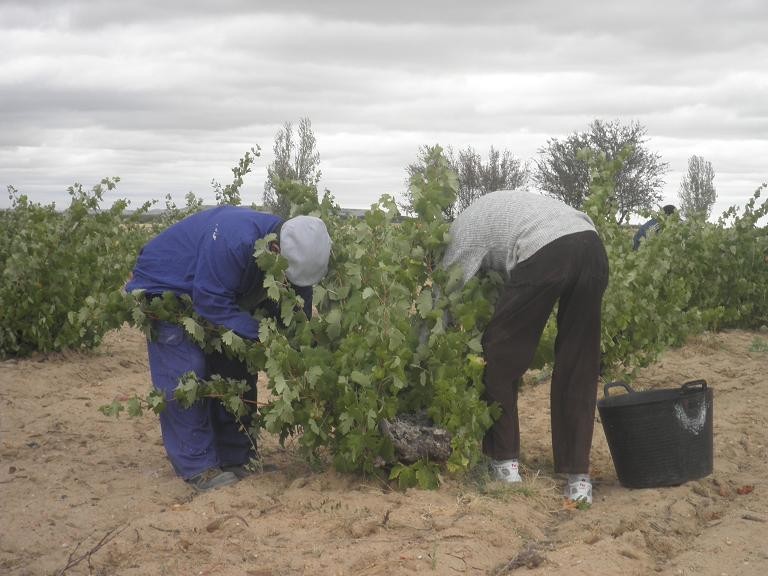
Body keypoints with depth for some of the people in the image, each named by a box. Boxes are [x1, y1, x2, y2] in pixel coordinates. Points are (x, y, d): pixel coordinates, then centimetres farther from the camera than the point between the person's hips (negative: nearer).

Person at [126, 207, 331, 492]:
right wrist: (262, 335, -38)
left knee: (235, 368, 4)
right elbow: (213, 303, -37)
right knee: (185, 375, -15)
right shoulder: (233, 242, -41)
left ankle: (236, 456, 14)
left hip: (215, 290, 8)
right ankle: (197, 467, -8)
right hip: (163, 285, -8)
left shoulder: (294, 249, -16)